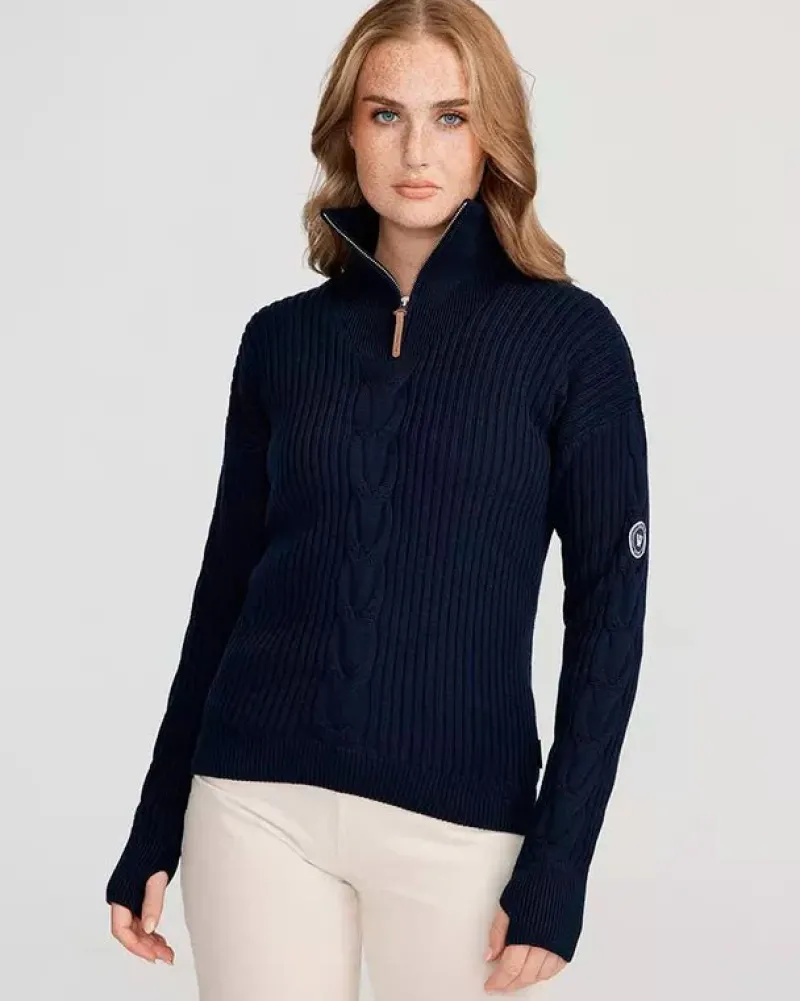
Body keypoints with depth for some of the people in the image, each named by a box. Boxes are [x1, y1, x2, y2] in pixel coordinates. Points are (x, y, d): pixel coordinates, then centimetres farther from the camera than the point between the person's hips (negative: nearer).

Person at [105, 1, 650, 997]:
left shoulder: (569, 337, -3)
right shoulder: (282, 337, 5)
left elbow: (608, 607, -4)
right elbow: (226, 585, 10)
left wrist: (557, 872, -9)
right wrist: (153, 832, 9)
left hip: (458, 820, -2)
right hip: (259, 802, 2)